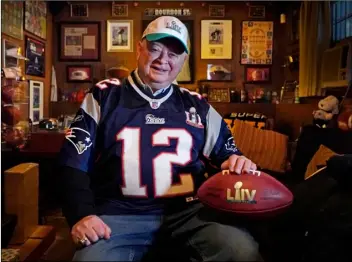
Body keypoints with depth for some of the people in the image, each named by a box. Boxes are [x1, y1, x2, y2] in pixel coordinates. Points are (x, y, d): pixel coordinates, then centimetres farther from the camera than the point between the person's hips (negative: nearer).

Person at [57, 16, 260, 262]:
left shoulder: (197, 105, 15)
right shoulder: (105, 96, 7)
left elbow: (226, 152, 23)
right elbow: (74, 163, 5)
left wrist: (237, 161, -2)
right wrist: (81, 214, -9)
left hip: (188, 211, 2)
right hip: (119, 214, -1)